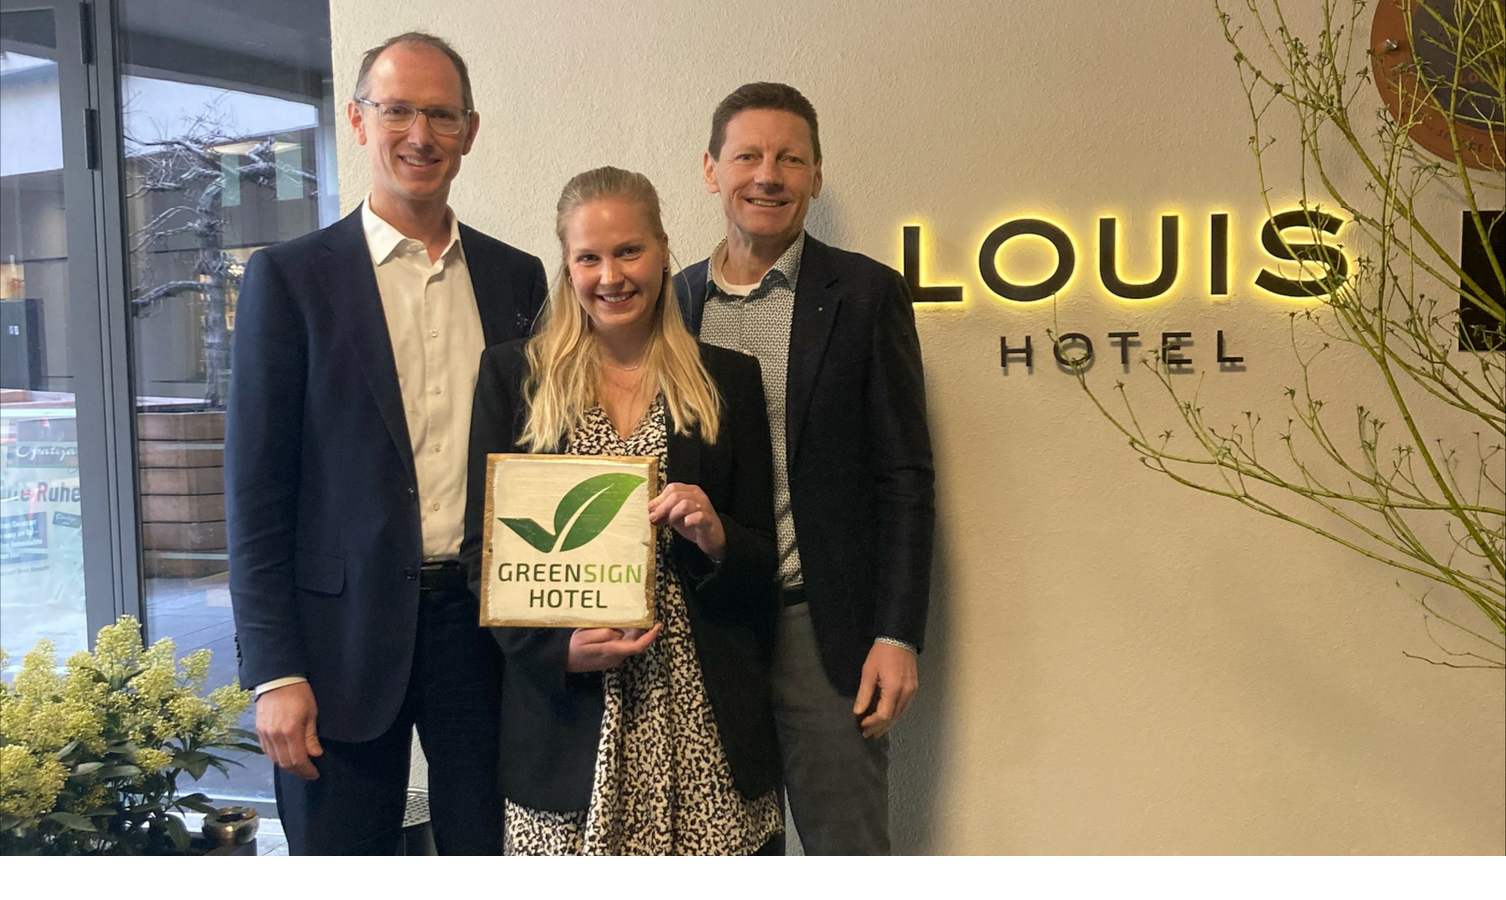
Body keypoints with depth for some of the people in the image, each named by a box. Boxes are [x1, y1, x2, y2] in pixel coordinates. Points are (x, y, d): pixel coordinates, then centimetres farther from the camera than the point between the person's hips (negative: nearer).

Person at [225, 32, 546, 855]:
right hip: (346, 631, -2)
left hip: (487, 621, 3)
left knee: (490, 855, 11)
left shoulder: (517, 278, 8)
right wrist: (274, 670, -9)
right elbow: (256, 486, -4)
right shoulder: (291, 277, -2)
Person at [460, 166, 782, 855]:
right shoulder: (513, 375, 6)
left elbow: (764, 558, 9)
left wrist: (715, 538, -12)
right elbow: (483, 549, 3)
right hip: (564, 711, 0)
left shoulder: (728, 379, 8)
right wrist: (560, 645, -12)